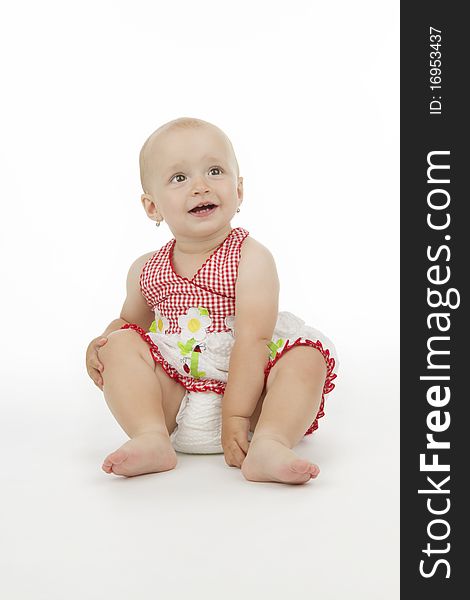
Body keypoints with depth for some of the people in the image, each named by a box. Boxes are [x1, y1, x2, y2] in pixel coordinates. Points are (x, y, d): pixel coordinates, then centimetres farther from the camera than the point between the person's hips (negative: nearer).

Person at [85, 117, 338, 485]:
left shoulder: (252, 258, -11)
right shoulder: (146, 270, 4)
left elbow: (252, 340, -19)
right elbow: (130, 321, 24)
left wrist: (235, 417, -27)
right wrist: (102, 343, -2)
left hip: (242, 389, -3)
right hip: (170, 403, 3)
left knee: (307, 358, -23)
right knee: (120, 344, -14)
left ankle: (269, 445, -43)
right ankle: (151, 439, -30)